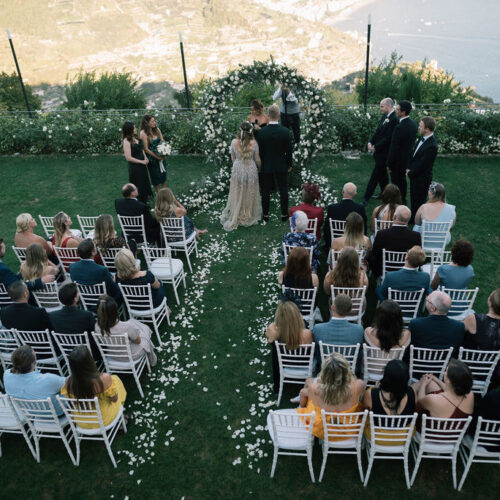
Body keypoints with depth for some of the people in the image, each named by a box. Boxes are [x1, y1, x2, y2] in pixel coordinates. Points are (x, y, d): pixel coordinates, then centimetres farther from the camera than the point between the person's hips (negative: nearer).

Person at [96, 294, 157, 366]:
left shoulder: (98, 327, -27)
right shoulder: (126, 327, -40)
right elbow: (138, 341, -18)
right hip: (131, 357, -4)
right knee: (145, 329, 23)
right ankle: (152, 360, 47)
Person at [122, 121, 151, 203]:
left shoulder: (136, 138, 1)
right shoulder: (127, 141, -23)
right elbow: (128, 158, -24)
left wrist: (145, 158, 0)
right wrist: (142, 162, -16)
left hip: (142, 166, 8)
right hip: (134, 167, -8)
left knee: (144, 184, 20)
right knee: (138, 187, 7)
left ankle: (144, 202, 37)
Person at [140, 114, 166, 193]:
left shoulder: (157, 130, -2)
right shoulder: (144, 133, -19)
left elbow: (162, 141, 7)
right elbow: (146, 149, -18)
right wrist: (157, 157, -17)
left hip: (161, 156, 6)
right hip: (152, 158, -5)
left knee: (163, 173, 16)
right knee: (155, 176, 8)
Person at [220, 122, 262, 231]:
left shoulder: (234, 142, -12)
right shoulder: (253, 143, -16)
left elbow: (233, 158, 0)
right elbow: (257, 159, -6)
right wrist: (259, 167, 15)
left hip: (238, 170, 1)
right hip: (251, 170, -1)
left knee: (237, 195, 15)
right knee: (249, 194, 15)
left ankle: (235, 217, 26)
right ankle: (250, 217, 29)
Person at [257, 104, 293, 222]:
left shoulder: (261, 132, -15)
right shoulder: (285, 131, -14)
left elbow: (259, 151, -7)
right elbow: (288, 150, -6)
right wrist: (289, 165, 8)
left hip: (266, 167, 0)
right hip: (281, 167, 0)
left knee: (265, 192, 12)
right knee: (283, 191, 13)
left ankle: (265, 214, 23)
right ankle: (284, 214, 23)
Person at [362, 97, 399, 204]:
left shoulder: (394, 119, -19)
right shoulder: (384, 117, 9)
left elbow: (387, 138, -21)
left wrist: (375, 147, -18)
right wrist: (370, 142, -2)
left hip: (384, 153, -9)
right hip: (378, 151, 9)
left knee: (375, 175, -5)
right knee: (382, 173, 18)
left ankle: (366, 198, -2)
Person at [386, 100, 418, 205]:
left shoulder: (400, 127, -27)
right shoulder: (413, 123, 0)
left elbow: (394, 148, -22)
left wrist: (389, 164, -13)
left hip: (398, 161, -9)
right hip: (408, 159, 9)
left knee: (396, 184, 5)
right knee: (402, 181, 24)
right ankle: (403, 201, 39)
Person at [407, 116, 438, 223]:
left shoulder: (431, 146, -28)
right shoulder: (422, 137, -1)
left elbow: (422, 164, -23)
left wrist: (410, 173, -11)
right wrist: (409, 168, 4)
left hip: (422, 178, -9)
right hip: (414, 175, 9)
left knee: (419, 202, 7)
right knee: (413, 199, 23)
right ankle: (413, 218, 40)